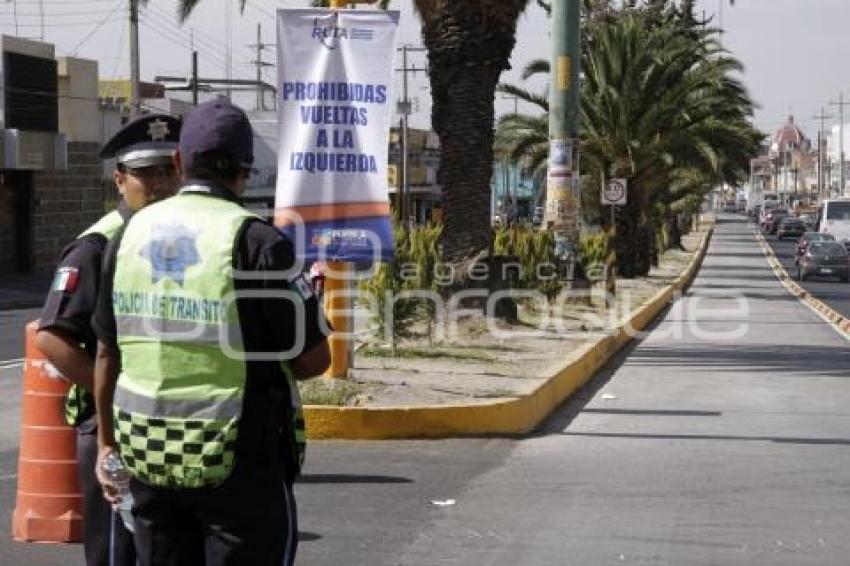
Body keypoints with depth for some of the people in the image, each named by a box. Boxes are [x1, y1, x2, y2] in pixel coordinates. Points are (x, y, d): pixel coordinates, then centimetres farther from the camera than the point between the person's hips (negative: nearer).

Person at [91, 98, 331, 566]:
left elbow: (107, 353, 10)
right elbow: (314, 359, -11)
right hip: (240, 461, -5)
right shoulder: (255, 242, -13)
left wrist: (106, 442, 21)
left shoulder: (131, 235, 3)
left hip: (150, 457, 5)